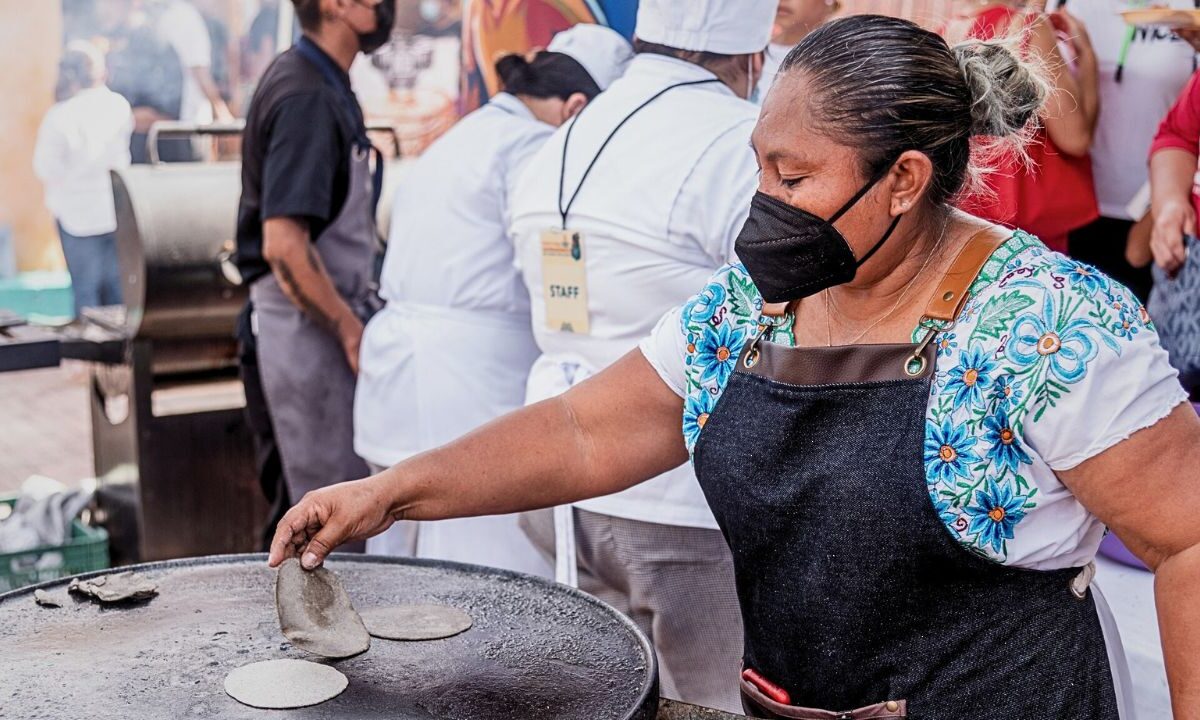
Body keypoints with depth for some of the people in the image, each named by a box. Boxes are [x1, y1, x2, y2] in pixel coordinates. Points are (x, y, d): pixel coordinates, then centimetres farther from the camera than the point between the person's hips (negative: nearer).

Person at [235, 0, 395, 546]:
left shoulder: (318, 81, 10)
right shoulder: (307, 97, -19)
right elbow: (284, 245, -26)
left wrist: (357, 315, 17)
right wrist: (352, 331, -18)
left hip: (321, 322, 10)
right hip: (312, 330, -10)